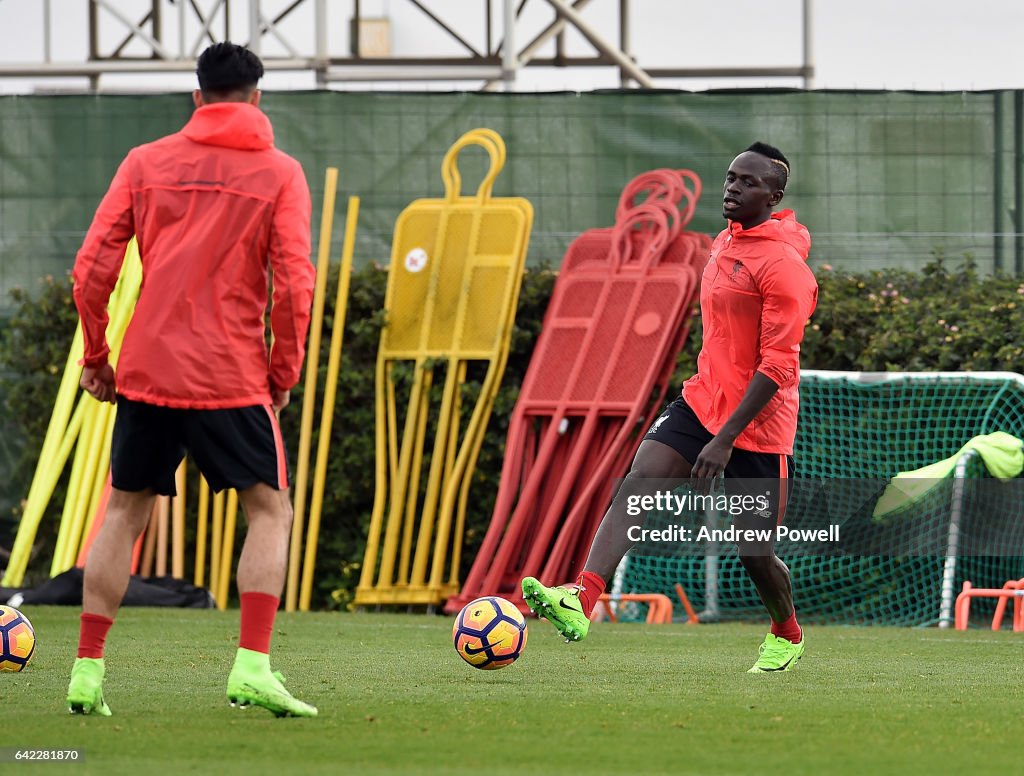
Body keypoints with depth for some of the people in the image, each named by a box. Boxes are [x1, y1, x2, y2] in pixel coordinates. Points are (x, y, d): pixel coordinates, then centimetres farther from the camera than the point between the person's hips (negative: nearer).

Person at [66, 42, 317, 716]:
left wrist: (95, 356, 12)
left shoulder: (146, 163, 6)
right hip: (232, 377, -3)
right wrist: (284, 375, 3)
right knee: (270, 510, 8)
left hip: (146, 374, 3)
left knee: (124, 514, 14)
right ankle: (252, 669, -7)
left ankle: (87, 673, 10)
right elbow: (294, 284, -8)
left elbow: (93, 267, 1)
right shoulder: (279, 173, 0)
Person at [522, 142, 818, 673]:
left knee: (754, 553, 4)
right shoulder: (726, 242, 11)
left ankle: (787, 637, 35)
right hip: (703, 402, 7)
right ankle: (581, 602, -33)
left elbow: (777, 367, -21)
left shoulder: (783, 265, -17)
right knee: (637, 482, -17)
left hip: (757, 425, -7)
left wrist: (725, 440, -25)